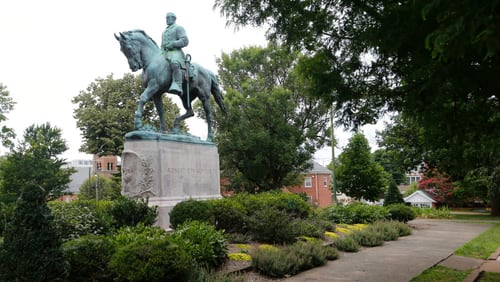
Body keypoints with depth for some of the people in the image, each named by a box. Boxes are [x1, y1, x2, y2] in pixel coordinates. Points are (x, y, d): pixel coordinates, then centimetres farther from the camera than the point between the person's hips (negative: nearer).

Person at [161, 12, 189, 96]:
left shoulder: (178, 28, 9)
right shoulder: (164, 32, 32)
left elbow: (185, 41, -5)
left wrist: (172, 44, -13)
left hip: (176, 52, -9)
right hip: (165, 54, 9)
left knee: (175, 63, -40)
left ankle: (177, 86, -54)